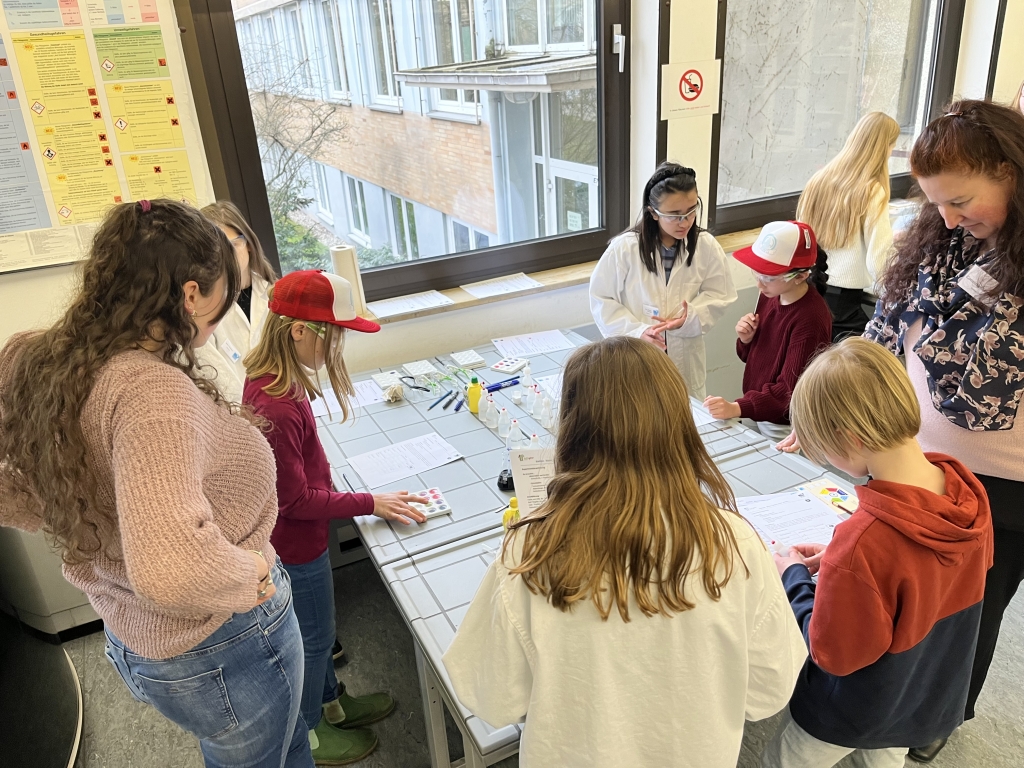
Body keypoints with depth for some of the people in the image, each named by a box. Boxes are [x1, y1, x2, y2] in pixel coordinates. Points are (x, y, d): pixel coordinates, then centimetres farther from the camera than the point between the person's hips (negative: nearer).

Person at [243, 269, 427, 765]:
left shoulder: (266, 377, -6)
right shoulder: (277, 409, -36)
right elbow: (297, 500, -26)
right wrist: (370, 504, -19)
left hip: (298, 535, 9)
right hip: (296, 545, -8)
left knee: (315, 629, 27)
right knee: (314, 635, 15)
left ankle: (331, 702, 51)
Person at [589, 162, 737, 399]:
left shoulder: (706, 246, -8)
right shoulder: (624, 248, -13)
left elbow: (719, 295, 0)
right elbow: (602, 300, -8)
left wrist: (689, 318, -18)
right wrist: (637, 331, -19)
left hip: (685, 361, 2)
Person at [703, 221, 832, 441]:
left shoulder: (811, 318, -25)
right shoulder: (770, 295, -3)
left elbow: (791, 391, -25)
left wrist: (738, 408, -37)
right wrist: (746, 340, -11)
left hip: (784, 430, -7)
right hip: (757, 416, 7)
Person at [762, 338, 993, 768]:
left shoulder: (863, 541, -41)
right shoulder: (970, 495, -17)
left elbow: (831, 653, -27)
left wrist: (795, 578, -14)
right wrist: (837, 563, -2)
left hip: (857, 713, -6)